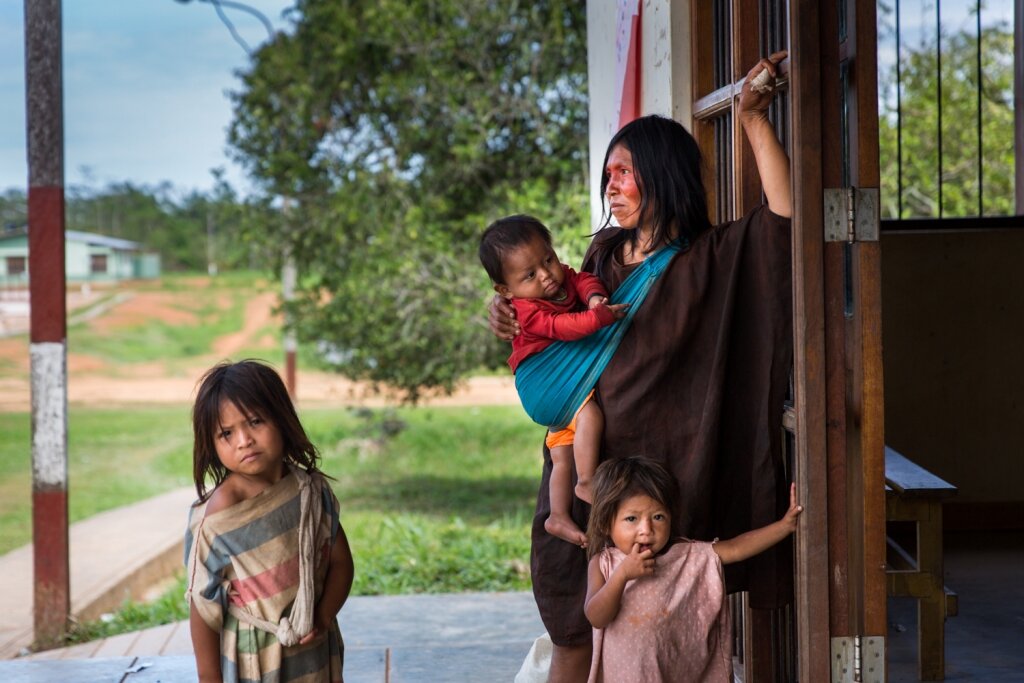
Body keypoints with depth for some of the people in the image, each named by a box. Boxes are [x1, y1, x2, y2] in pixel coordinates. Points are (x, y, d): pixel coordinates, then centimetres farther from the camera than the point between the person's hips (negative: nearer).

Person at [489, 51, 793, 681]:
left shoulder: (713, 257, -5)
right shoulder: (605, 255, 11)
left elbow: (784, 211, -22)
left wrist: (754, 118, -21)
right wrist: (515, 319, 6)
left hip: (668, 464, -5)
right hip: (591, 459, 5)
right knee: (575, 629, 9)